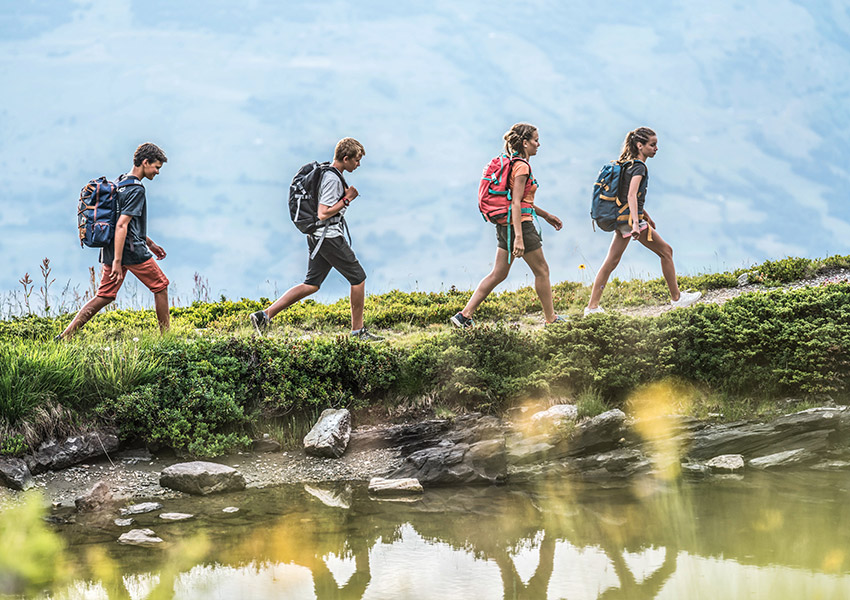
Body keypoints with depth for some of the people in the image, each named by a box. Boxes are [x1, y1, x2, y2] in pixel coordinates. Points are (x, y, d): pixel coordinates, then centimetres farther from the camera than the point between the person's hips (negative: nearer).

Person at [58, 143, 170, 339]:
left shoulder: (120, 183, 16)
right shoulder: (136, 190, -15)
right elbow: (121, 226, -23)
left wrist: (150, 244, 32)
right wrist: (117, 261, -26)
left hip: (111, 250, 9)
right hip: (132, 251, -9)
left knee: (104, 296, 7)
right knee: (160, 286, 8)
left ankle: (66, 335, -1)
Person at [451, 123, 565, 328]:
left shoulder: (511, 164, 14)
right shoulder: (522, 167, -15)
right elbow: (516, 204, -21)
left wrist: (546, 215, 31)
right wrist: (519, 238, -25)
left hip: (505, 225, 9)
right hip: (520, 224, -9)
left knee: (498, 274, 7)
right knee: (542, 271, 6)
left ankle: (464, 315, 0)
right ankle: (551, 318, 15)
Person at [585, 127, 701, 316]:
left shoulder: (629, 164, 14)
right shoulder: (638, 167, -15)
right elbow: (632, 196, -29)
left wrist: (645, 215, 33)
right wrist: (636, 223, -39)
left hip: (621, 220, 9)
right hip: (630, 218, -9)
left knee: (611, 262, 5)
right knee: (666, 251, 4)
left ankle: (592, 306, 1)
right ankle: (676, 298, 11)